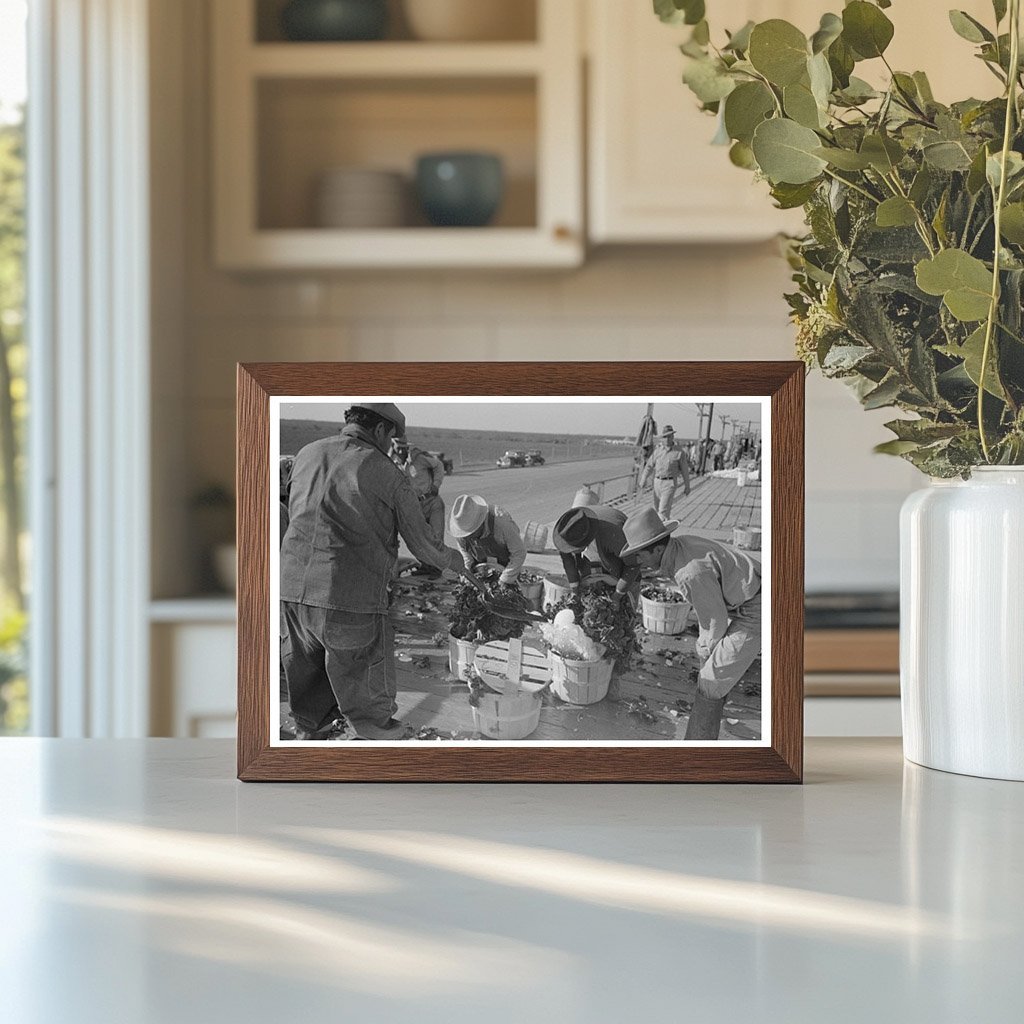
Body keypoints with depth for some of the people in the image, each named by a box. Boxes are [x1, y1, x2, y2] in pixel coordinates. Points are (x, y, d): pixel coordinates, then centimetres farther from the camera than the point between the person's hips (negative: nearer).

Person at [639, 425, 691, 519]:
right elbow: (649, 466, 5)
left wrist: (687, 486, 6)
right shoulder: (657, 451, 6)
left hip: (670, 483, -5)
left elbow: (684, 470, 2)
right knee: (657, 507, 15)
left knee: (663, 509, -15)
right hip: (657, 481, 5)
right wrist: (643, 480, -6)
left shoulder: (679, 452, -4)